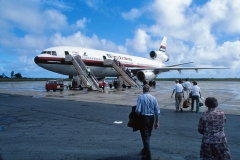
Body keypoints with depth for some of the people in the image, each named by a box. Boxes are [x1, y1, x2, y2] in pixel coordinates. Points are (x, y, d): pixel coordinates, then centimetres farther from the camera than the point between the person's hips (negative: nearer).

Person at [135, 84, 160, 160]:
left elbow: (138, 110, -20)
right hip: (151, 118, 6)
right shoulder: (153, 98, 2)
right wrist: (156, 122, 10)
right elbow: (157, 111, 2)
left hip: (143, 117, -5)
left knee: (145, 137, 3)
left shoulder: (140, 97, -11)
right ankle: (145, 150, 44)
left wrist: (136, 116, 1)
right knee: (148, 135, 23)